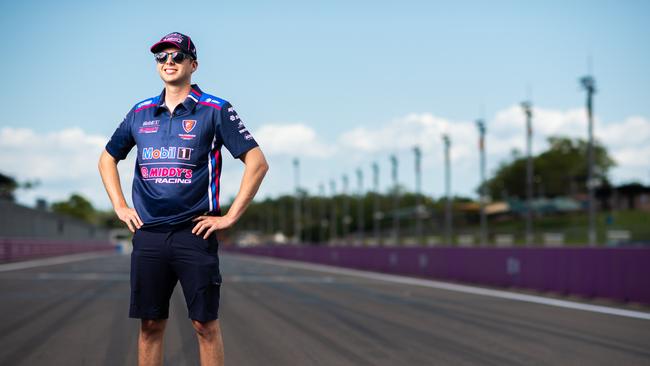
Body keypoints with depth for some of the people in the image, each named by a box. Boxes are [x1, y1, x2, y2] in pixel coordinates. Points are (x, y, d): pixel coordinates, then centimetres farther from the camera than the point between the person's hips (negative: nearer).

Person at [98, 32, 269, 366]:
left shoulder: (215, 110, 0)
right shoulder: (141, 112, 13)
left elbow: (257, 162, -4)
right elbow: (107, 159, 26)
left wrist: (230, 216, -7)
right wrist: (120, 207, 14)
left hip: (194, 233, -4)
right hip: (147, 234, 4)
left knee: (205, 325, -1)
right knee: (150, 325, 7)